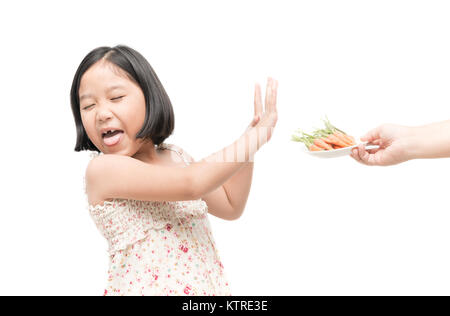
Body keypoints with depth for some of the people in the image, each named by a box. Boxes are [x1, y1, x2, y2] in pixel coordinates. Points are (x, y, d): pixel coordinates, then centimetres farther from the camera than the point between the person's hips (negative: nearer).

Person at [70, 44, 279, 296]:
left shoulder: (177, 157, 4)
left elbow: (230, 206, 12)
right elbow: (191, 184, -24)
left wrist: (250, 137, 3)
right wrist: (255, 138, -15)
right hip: (147, 288, -5)